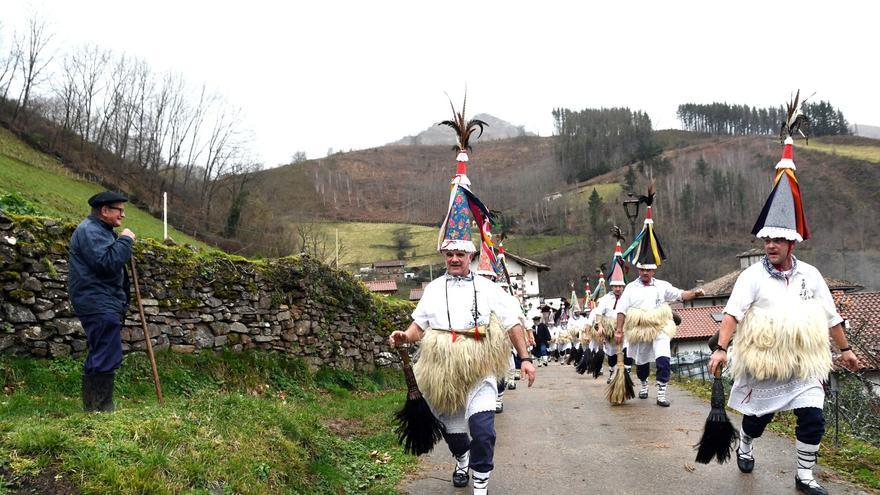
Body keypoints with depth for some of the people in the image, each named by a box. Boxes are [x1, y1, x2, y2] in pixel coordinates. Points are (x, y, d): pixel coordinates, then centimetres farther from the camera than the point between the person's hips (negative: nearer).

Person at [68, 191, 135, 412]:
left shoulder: (101, 230, 21)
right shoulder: (90, 230, -13)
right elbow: (106, 263, -25)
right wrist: (125, 241, -17)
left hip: (103, 304, 11)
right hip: (99, 304, -11)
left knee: (98, 357, 15)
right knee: (108, 357, -12)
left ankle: (92, 408, 22)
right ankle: (102, 408, -9)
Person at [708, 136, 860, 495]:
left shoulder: (810, 275, 2)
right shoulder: (752, 276, -10)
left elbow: (830, 316, 12)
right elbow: (733, 313, -20)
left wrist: (844, 349, 15)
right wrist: (721, 348, -30)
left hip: (803, 364, 3)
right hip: (763, 363, -3)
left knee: (813, 419, -4)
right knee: (758, 416, 11)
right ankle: (744, 448, 42)